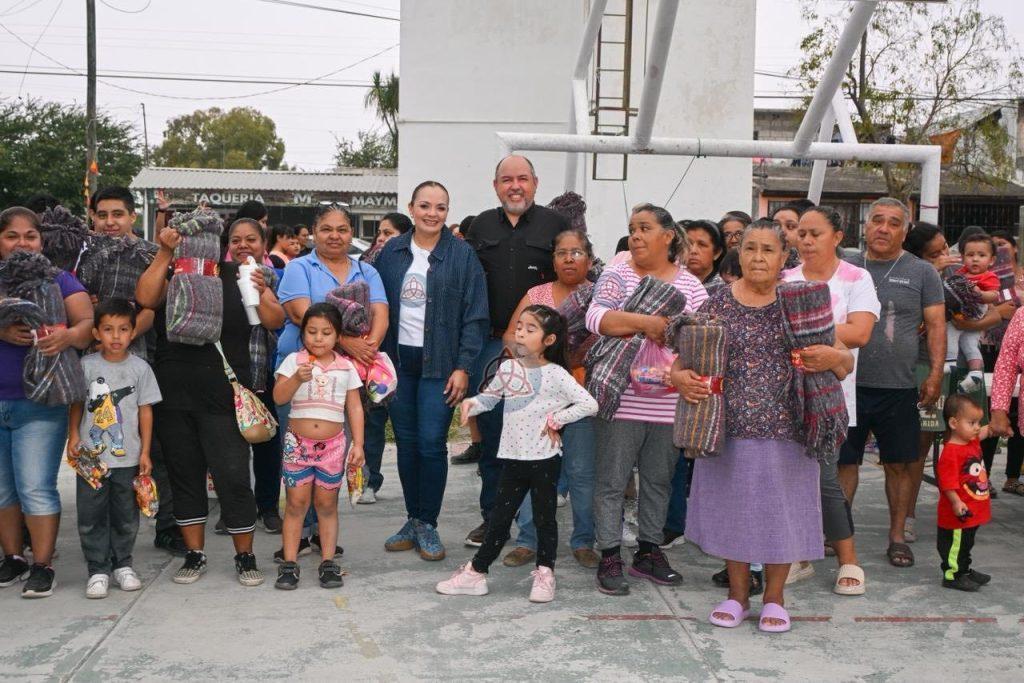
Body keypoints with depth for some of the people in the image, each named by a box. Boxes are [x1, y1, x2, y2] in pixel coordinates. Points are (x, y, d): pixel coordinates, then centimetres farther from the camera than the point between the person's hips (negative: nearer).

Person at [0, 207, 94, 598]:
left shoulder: (59, 281, 3)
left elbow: (88, 324, -8)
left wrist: (68, 336, -30)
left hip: (40, 405, -3)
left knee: (36, 487, -7)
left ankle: (43, 566, 3)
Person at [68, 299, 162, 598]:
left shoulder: (140, 368, -1)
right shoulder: (86, 365, 0)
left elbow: (145, 410, 2)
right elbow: (76, 404, 8)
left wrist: (145, 452, 0)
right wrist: (73, 436, -4)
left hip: (128, 458, 0)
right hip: (91, 457, 0)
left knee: (126, 517, 10)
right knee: (91, 517, 2)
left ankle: (122, 565, 24)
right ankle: (98, 570, 11)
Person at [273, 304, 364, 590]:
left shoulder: (346, 367, 5)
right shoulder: (294, 361, 0)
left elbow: (355, 408, 6)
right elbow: (278, 397, -10)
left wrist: (358, 444, 0)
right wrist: (297, 378, -26)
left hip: (333, 445, 1)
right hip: (298, 444, -1)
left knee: (326, 504, 7)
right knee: (296, 503, 2)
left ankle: (328, 562, 14)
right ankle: (289, 564, 7)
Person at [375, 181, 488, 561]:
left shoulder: (462, 255, -1)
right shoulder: (391, 252, 9)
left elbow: (475, 316, -3)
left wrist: (463, 367, -9)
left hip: (439, 364, -3)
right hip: (398, 360, 3)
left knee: (431, 444, -5)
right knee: (406, 443, 8)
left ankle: (428, 525, 9)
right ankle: (413, 520, 20)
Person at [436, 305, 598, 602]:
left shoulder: (555, 374, -11)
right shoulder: (508, 369, 3)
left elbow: (589, 404, -14)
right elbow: (489, 397, 15)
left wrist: (555, 419, -13)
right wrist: (471, 404, -6)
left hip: (545, 458, -4)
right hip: (513, 457, 4)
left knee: (544, 517, 9)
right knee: (499, 518, 10)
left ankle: (545, 573, 23)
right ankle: (476, 572, 18)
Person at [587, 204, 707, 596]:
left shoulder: (691, 285, 9)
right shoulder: (616, 276, 1)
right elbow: (596, 317, -14)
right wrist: (643, 322, -25)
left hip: (669, 403, 3)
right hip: (621, 399, -3)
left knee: (659, 480, 13)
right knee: (612, 481, 1)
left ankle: (649, 551, 27)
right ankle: (610, 558, 11)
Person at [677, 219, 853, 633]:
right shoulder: (719, 302, 3)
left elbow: (845, 364, 4)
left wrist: (833, 357, -19)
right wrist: (678, 376, -18)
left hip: (785, 428, 0)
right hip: (730, 426, 1)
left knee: (780, 509, 7)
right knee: (733, 507, 10)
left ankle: (774, 597, 26)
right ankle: (738, 594, 28)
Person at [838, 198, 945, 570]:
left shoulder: (921, 272, 4)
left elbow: (936, 326, 2)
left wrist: (935, 373, -7)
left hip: (898, 388, -1)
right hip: (847, 383, 1)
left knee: (900, 465, 6)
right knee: (843, 461, 6)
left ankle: (897, 536, 19)